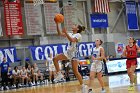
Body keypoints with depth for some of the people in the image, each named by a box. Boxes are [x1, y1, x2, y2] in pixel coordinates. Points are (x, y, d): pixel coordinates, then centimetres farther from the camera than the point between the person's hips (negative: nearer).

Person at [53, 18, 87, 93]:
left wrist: (66, 32, -29)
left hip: (74, 53, -7)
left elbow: (72, 40, -27)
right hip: (68, 52, 7)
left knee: (75, 71, -9)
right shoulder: (70, 34, 13)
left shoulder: (78, 35, -8)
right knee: (55, 59, -9)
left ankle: (83, 86, 1)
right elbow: (60, 33, 11)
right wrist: (57, 24, 4)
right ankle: (59, 75, -2)